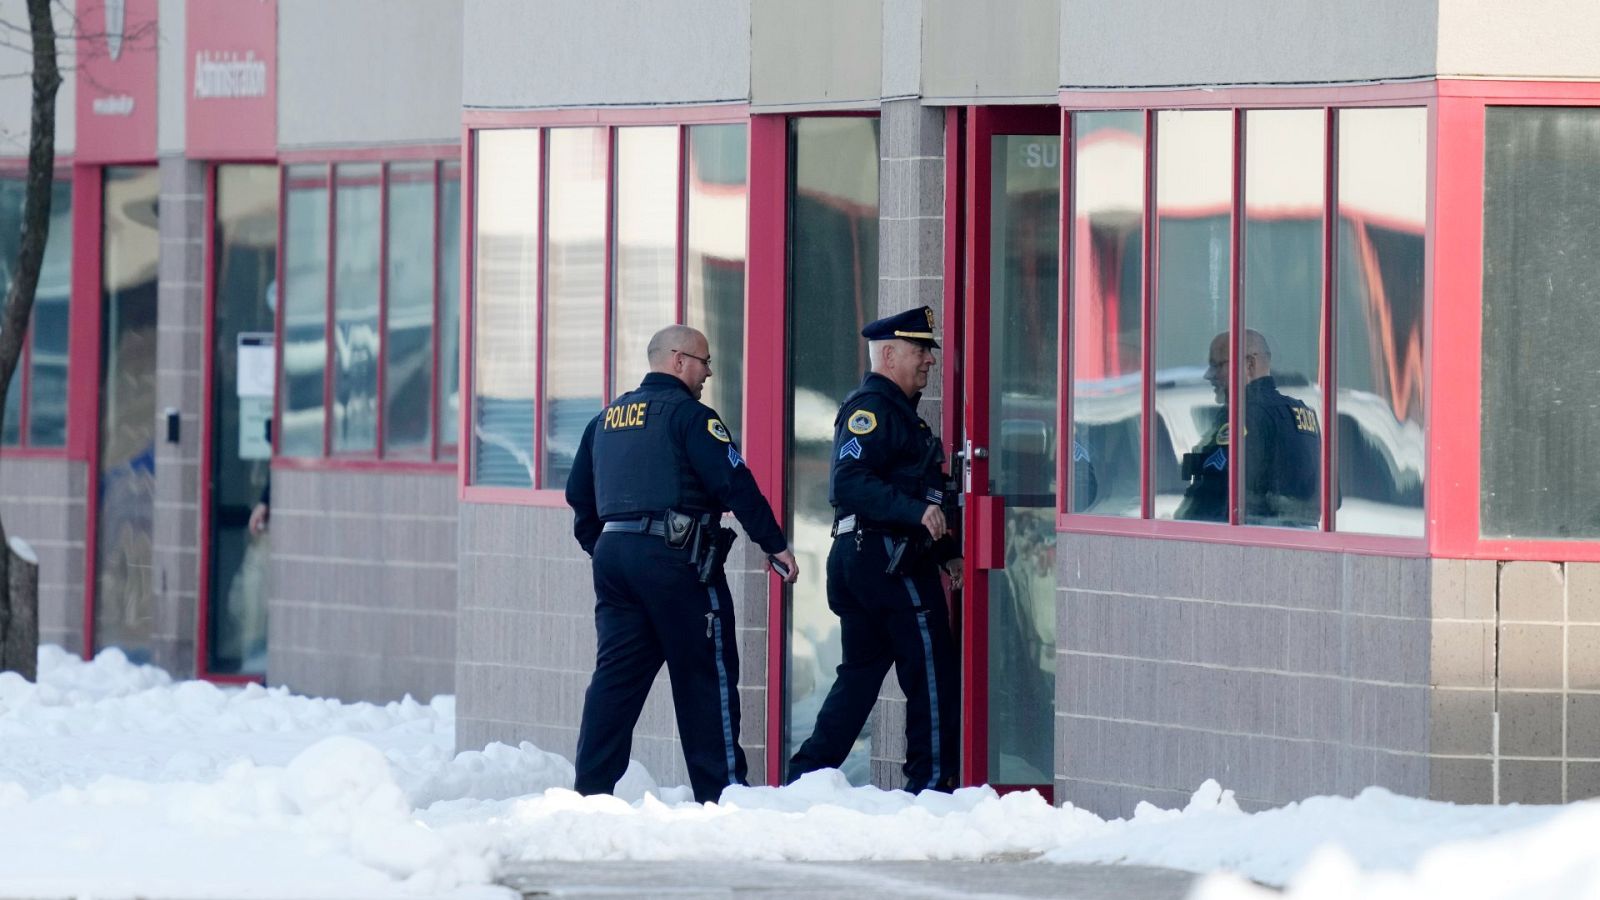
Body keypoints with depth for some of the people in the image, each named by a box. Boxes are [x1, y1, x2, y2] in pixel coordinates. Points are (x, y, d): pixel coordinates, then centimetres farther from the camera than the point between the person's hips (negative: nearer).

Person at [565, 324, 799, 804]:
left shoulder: (607, 418, 17)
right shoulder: (688, 414, -6)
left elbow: (579, 493, 22)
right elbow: (734, 483, -13)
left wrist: (599, 548, 30)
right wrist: (775, 544, -9)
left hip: (613, 554, 7)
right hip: (674, 557, -7)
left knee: (616, 674, 7)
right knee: (707, 674, 0)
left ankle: (590, 787, 2)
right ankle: (720, 789, 1)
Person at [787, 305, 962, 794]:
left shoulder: (894, 410, 23)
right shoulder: (872, 408, -11)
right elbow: (850, 483, -24)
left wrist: (946, 551, 22)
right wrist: (917, 510, -31)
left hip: (859, 561, 11)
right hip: (890, 559, -11)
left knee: (861, 672, 12)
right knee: (930, 670, -4)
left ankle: (807, 773, 9)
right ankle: (932, 780, -1)